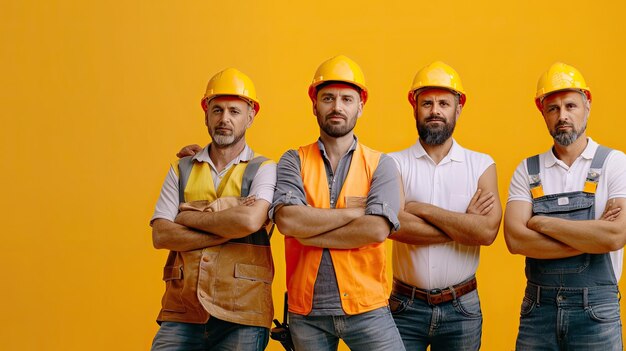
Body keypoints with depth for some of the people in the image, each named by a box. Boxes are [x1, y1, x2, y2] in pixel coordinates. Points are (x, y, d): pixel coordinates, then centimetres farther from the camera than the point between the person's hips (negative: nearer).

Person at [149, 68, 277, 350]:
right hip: (181, 312, 2)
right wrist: (229, 230, -9)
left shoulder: (263, 170, 2)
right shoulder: (181, 170, 12)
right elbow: (160, 235, -1)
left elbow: (250, 221, -17)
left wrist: (189, 217, -4)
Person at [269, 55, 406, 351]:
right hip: (306, 312, 1)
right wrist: (355, 212, -11)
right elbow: (287, 220, -14)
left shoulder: (380, 165, 2)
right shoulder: (293, 162, 3)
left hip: (367, 308, 0)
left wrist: (307, 231, -12)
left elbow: (377, 229, -14)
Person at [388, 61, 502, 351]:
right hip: (406, 305, -1)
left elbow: (488, 231, -14)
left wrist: (421, 209, -13)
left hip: (462, 307, 1)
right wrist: (464, 224, -13)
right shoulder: (395, 163, -2)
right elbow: (393, 226, -18)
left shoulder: (481, 165, 1)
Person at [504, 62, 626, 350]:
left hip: (596, 310, -2)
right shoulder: (527, 170, 4)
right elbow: (514, 239, -10)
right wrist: (591, 236, -13)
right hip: (538, 307, 2)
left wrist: (542, 223, -11)